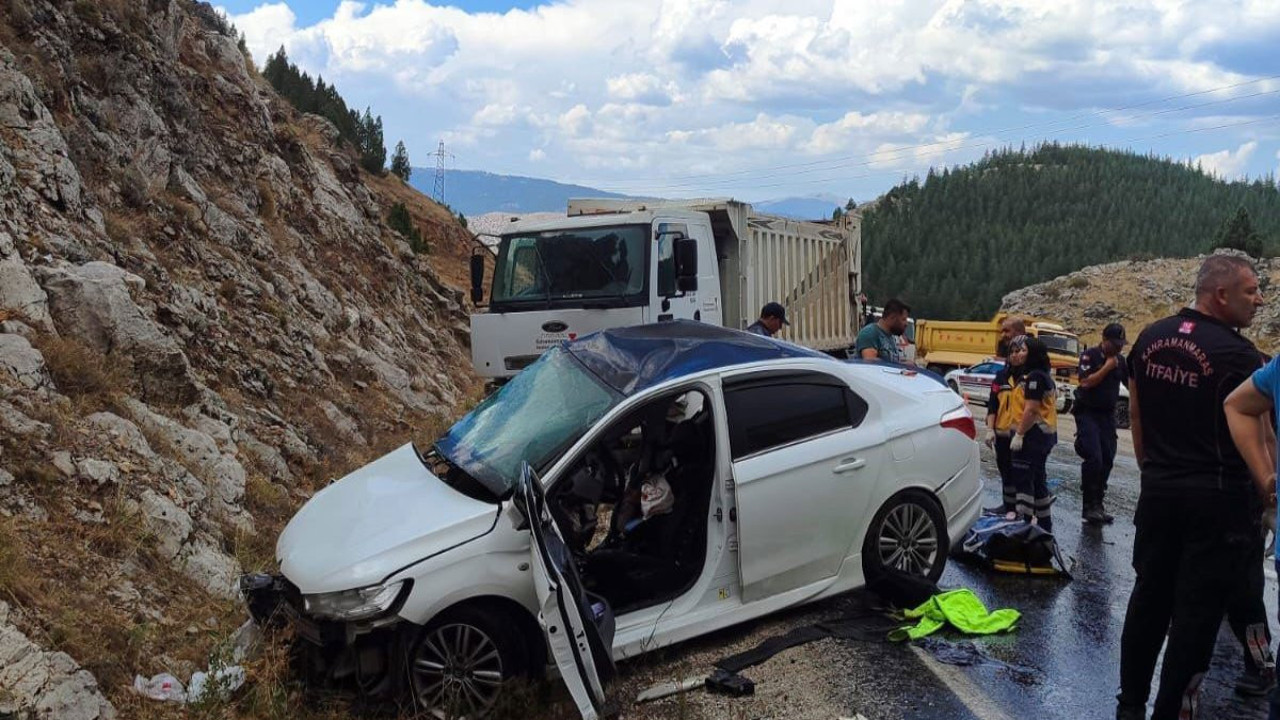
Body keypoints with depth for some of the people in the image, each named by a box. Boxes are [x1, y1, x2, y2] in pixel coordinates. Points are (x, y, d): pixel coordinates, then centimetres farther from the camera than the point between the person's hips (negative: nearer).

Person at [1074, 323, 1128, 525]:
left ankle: (1098, 504, 14)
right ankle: (1089, 506, -7)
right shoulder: (1090, 355, -6)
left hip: (1108, 415, 6)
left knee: (1107, 460, 5)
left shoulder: (1120, 360, 10)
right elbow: (1086, 382, -19)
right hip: (1087, 413, -6)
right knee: (1093, 458, -14)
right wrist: (1107, 366, -16)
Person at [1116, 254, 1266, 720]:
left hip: (1158, 490, 6)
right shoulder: (1238, 355, -15)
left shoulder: (1151, 338, 5)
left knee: (1149, 596, 15)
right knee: (1197, 610, 4)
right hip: (1216, 496, -6)